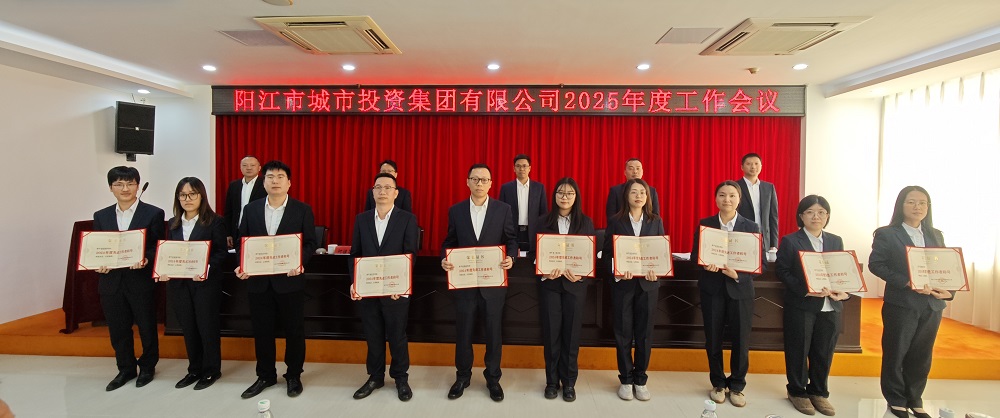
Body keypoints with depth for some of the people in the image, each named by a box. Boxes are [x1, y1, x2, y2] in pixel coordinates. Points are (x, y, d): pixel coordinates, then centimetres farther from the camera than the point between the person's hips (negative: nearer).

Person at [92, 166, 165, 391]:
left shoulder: (153, 214, -4)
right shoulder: (101, 216, 9)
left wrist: (146, 259, -22)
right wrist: (98, 264, -9)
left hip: (141, 281, -3)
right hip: (111, 282, 4)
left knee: (147, 327, 9)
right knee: (118, 330, 13)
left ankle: (147, 367, 30)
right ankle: (125, 369, 31)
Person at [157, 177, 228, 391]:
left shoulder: (214, 221, -6)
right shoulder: (173, 223, 10)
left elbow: (221, 252, -10)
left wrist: (207, 269, -25)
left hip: (205, 283, -5)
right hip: (178, 284, 5)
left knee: (207, 327, 4)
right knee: (188, 328, 13)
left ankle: (211, 370, 19)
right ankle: (194, 369, 27)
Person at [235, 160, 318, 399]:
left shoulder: (302, 210, -2)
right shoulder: (250, 209, 7)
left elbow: (310, 243, -4)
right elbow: (242, 241, 9)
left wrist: (301, 263, -21)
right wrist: (242, 266, -7)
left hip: (290, 280, -3)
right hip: (258, 281, 3)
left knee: (294, 330, 7)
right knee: (261, 330, 13)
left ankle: (294, 376, 25)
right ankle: (265, 375, 31)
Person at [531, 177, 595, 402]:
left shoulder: (586, 222, 3)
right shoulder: (542, 221, 2)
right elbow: (535, 252, 0)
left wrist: (580, 273, -17)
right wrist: (545, 272, -17)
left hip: (575, 284, 0)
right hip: (550, 284, 0)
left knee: (571, 333, 7)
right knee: (551, 332, 5)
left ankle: (569, 382, 21)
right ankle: (552, 381, 20)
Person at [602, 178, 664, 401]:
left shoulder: (656, 221, 6)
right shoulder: (615, 222, 0)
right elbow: (606, 253, -3)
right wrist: (617, 271, -20)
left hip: (647, 283, 2)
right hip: (622, 283, -1)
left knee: (644, 333, 8)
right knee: (623, 333, 5)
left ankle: (640, 379, 23)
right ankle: (626, 379, 20)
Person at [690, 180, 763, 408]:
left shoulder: (751, 227, 1)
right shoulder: (704, 224, 2)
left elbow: (760, 261, -3)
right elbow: (695, 256, 2)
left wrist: (739, 275, -19)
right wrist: (706, 265, -20)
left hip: (740, 289, 0)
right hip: (712, 288, 0)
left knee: (741, 340, 4)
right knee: (713, 338, 8)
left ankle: (737, 386, 24)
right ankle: (718, 383, 26)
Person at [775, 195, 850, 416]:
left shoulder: (836, 241, 12)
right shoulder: (790, 241, -3)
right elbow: (782, 271, -9)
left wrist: (844, 291, -9)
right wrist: (806, 290, -21)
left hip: (830, 307, 4)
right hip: (801, 305, -4)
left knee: (824, 352, 11)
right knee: (799, 350, 6)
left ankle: (819, 392, 28)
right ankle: (797, 391, 21)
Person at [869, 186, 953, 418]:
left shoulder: (936, 236, 13)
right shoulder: (887, 234, -4)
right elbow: (875, 264, -12)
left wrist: (948, 290, -8)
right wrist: (907, 282, -21)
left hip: (932, 306, 5)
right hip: (901, 304, -5)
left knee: (921, 355, 12)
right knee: (896, 354, 5)